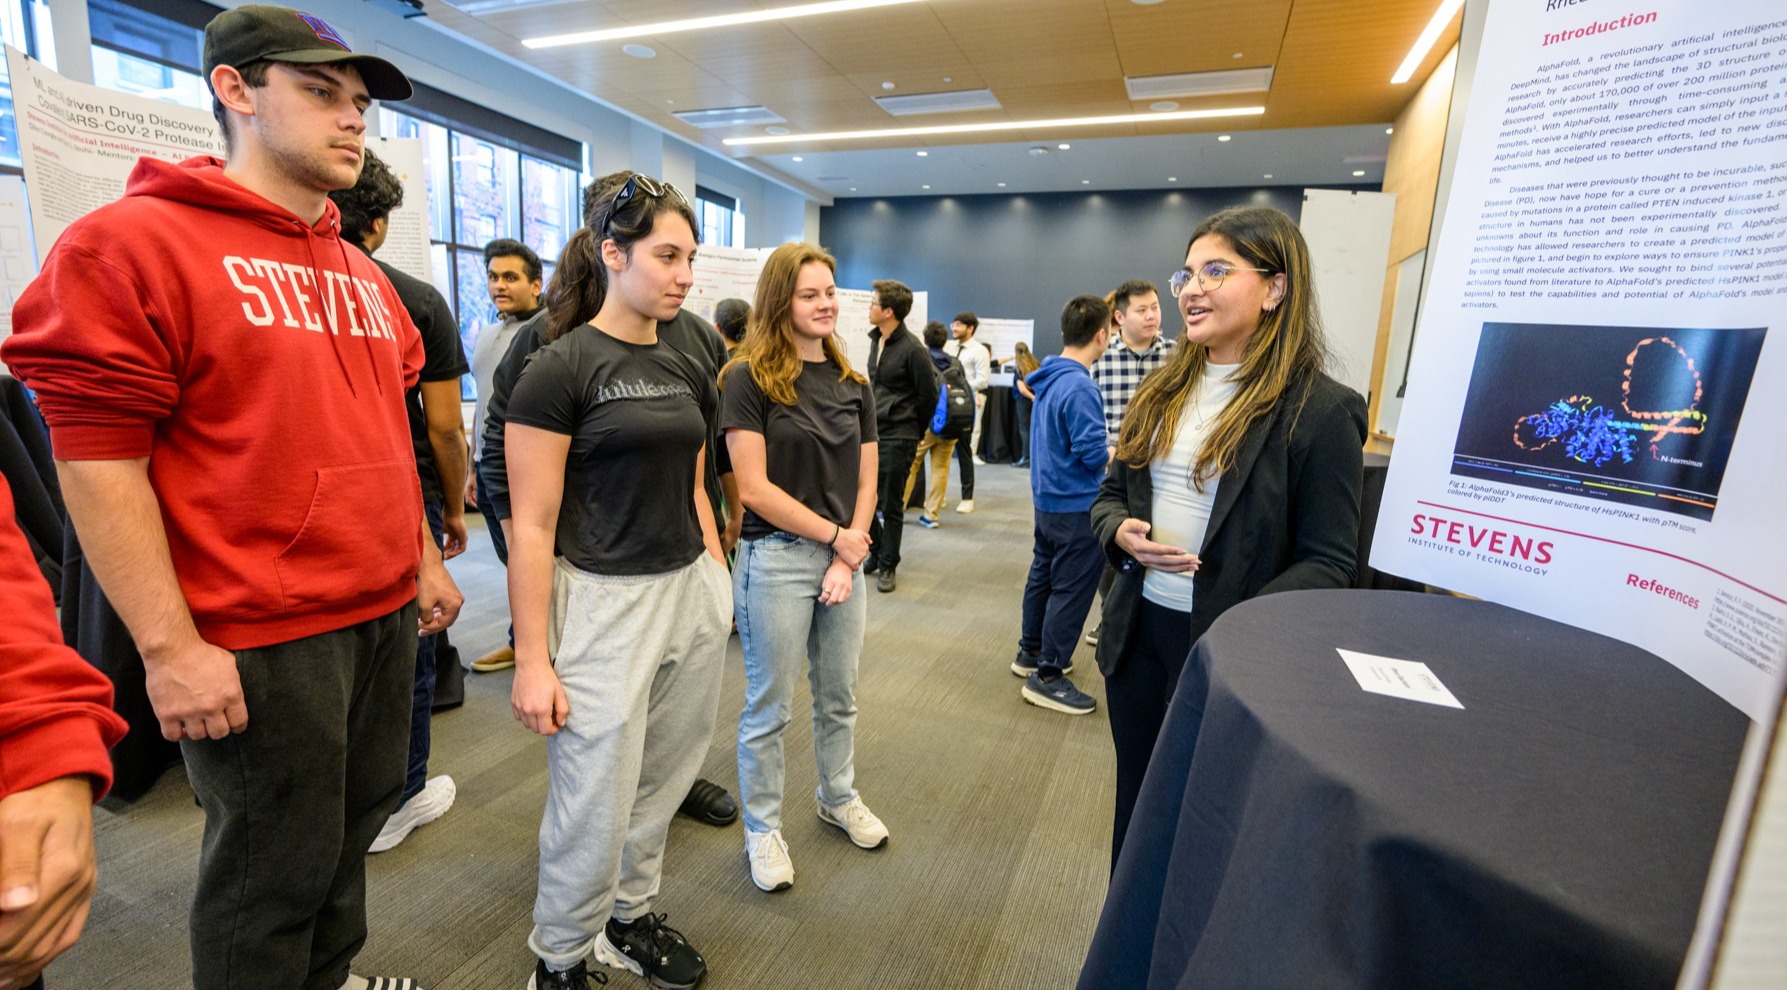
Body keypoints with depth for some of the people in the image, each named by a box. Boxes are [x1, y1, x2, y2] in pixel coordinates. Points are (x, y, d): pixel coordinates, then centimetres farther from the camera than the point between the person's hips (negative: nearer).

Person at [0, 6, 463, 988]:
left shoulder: (363, 275, 13)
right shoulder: (133, 242, -8)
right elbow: (97, 460, -13)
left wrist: (425, 562, 17)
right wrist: (170, 648, -15)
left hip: (386, 615, 7)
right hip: (258, 644, -7)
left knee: (355, 824, 21)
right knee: (273, 873, 10)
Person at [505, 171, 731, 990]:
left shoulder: (686, 372, 9)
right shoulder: (558, 369, -10)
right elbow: (531, 526, -12)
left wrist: (720, 584, 14)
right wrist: (532, 662, -12)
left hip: (693, 596, 6)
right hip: (605, 604, -6)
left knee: (661, 787, 18)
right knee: (595, 810, 7)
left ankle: (628, 919, 43)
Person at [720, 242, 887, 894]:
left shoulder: (853, 384, 8)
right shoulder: (750, 377, -8)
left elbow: (865, 483, 6)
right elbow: (755, 487, -14)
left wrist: (847, 560, -6)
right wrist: (836, 535, -12)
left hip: (845, 557, 5)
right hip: (776, 559, -5)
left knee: (839, 697, 20)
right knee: (769, 709, 9)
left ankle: (838, 797, 43)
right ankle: (763, 828, 30)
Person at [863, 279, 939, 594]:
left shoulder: (912, 349, -15)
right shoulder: (875, 340, 9)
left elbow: (928, 396, -8)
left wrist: (912, 431, 3)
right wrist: (871, 422, 17)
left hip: (897, 439, -7)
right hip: (871, 432, 7)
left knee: (891, 505, 4)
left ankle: (887, 566, 19)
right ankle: (876, 552, 30)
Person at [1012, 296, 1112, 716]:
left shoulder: (1050, 378, 5)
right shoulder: (1080, 387, -23)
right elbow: (1093, 454, -23)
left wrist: (1110, 449, 13)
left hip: (1047, 497, 10)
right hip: (1076, 505, -9)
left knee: (1043, 573, 20)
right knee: (1072, 589, 1)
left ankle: (1030, 651, 35)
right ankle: (1047, 676, 10)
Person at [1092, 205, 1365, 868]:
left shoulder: (1321, 409, -12)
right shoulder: (1163, 390, 6)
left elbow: (1327, 562, -12)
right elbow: (1110, 494, 13)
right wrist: (1121, 534, -11)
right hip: (1138, 629, 5)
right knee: (1135, 797, 22)